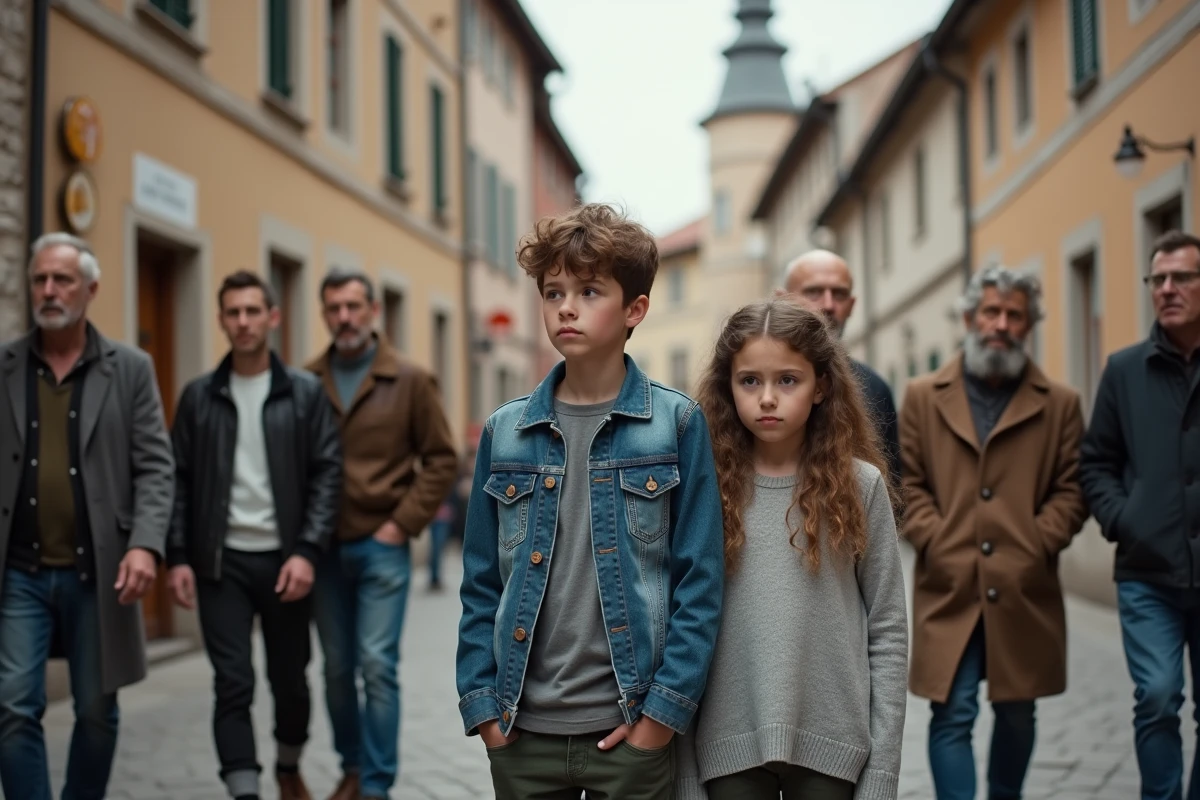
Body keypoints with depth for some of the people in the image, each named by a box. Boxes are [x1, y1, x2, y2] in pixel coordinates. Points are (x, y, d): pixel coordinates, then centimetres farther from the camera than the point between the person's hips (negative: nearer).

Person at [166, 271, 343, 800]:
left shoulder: (305, 393, 1)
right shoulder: (199, 396, 5)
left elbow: (328, 474, -3)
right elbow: (179, 480, 5)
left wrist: (307, 552, -13)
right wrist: (178, 557, -4)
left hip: (285, 560, 0)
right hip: (221, 561, 0)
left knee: (290, 678, 12)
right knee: (233, 685, -5)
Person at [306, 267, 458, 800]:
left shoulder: (409, 381, -2)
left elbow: (441, 459, -1)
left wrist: (404, 523, -7)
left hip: (382, 546, -2)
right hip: (325, 548, 3)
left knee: (377, 665, -5)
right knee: (337, 668, 12)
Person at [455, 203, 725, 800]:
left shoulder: (676, 424, -3)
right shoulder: (505, 433, 5)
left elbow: (699, 581, -4)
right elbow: (481, 586, 8)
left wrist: (665, 709, -9)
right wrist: (482, 704, 1)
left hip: (631, 728, -2)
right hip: (522, 729, 2)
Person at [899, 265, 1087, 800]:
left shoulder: (1059, 404, 7)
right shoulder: (923, 397, 7)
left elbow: (1070, 490, 5)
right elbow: (907, 482, 5)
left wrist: (1037, 545, -8)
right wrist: (935, 542, -7)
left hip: (1024, 591, 1)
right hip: (949, 589, -1)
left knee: (1017, 713, 13)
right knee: (952, 715, -5)